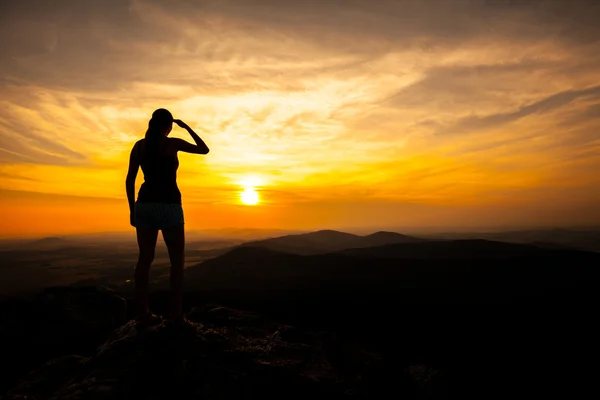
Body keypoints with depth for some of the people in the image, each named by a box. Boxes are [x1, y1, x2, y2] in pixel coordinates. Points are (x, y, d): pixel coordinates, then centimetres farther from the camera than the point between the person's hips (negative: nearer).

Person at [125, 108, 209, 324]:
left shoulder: (139, 145, 7)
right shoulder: (173, 143, -4)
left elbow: (129, 180, 5)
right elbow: (204, 150, 9)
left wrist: (132, 209, 12)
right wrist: (187, 127, 17)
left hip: (145, 204, 4)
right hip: (168, 205, -4)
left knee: (145, 258, 8)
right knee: (177, 260, 5)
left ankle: (143, 312, 8)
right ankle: (176, 312, 3)